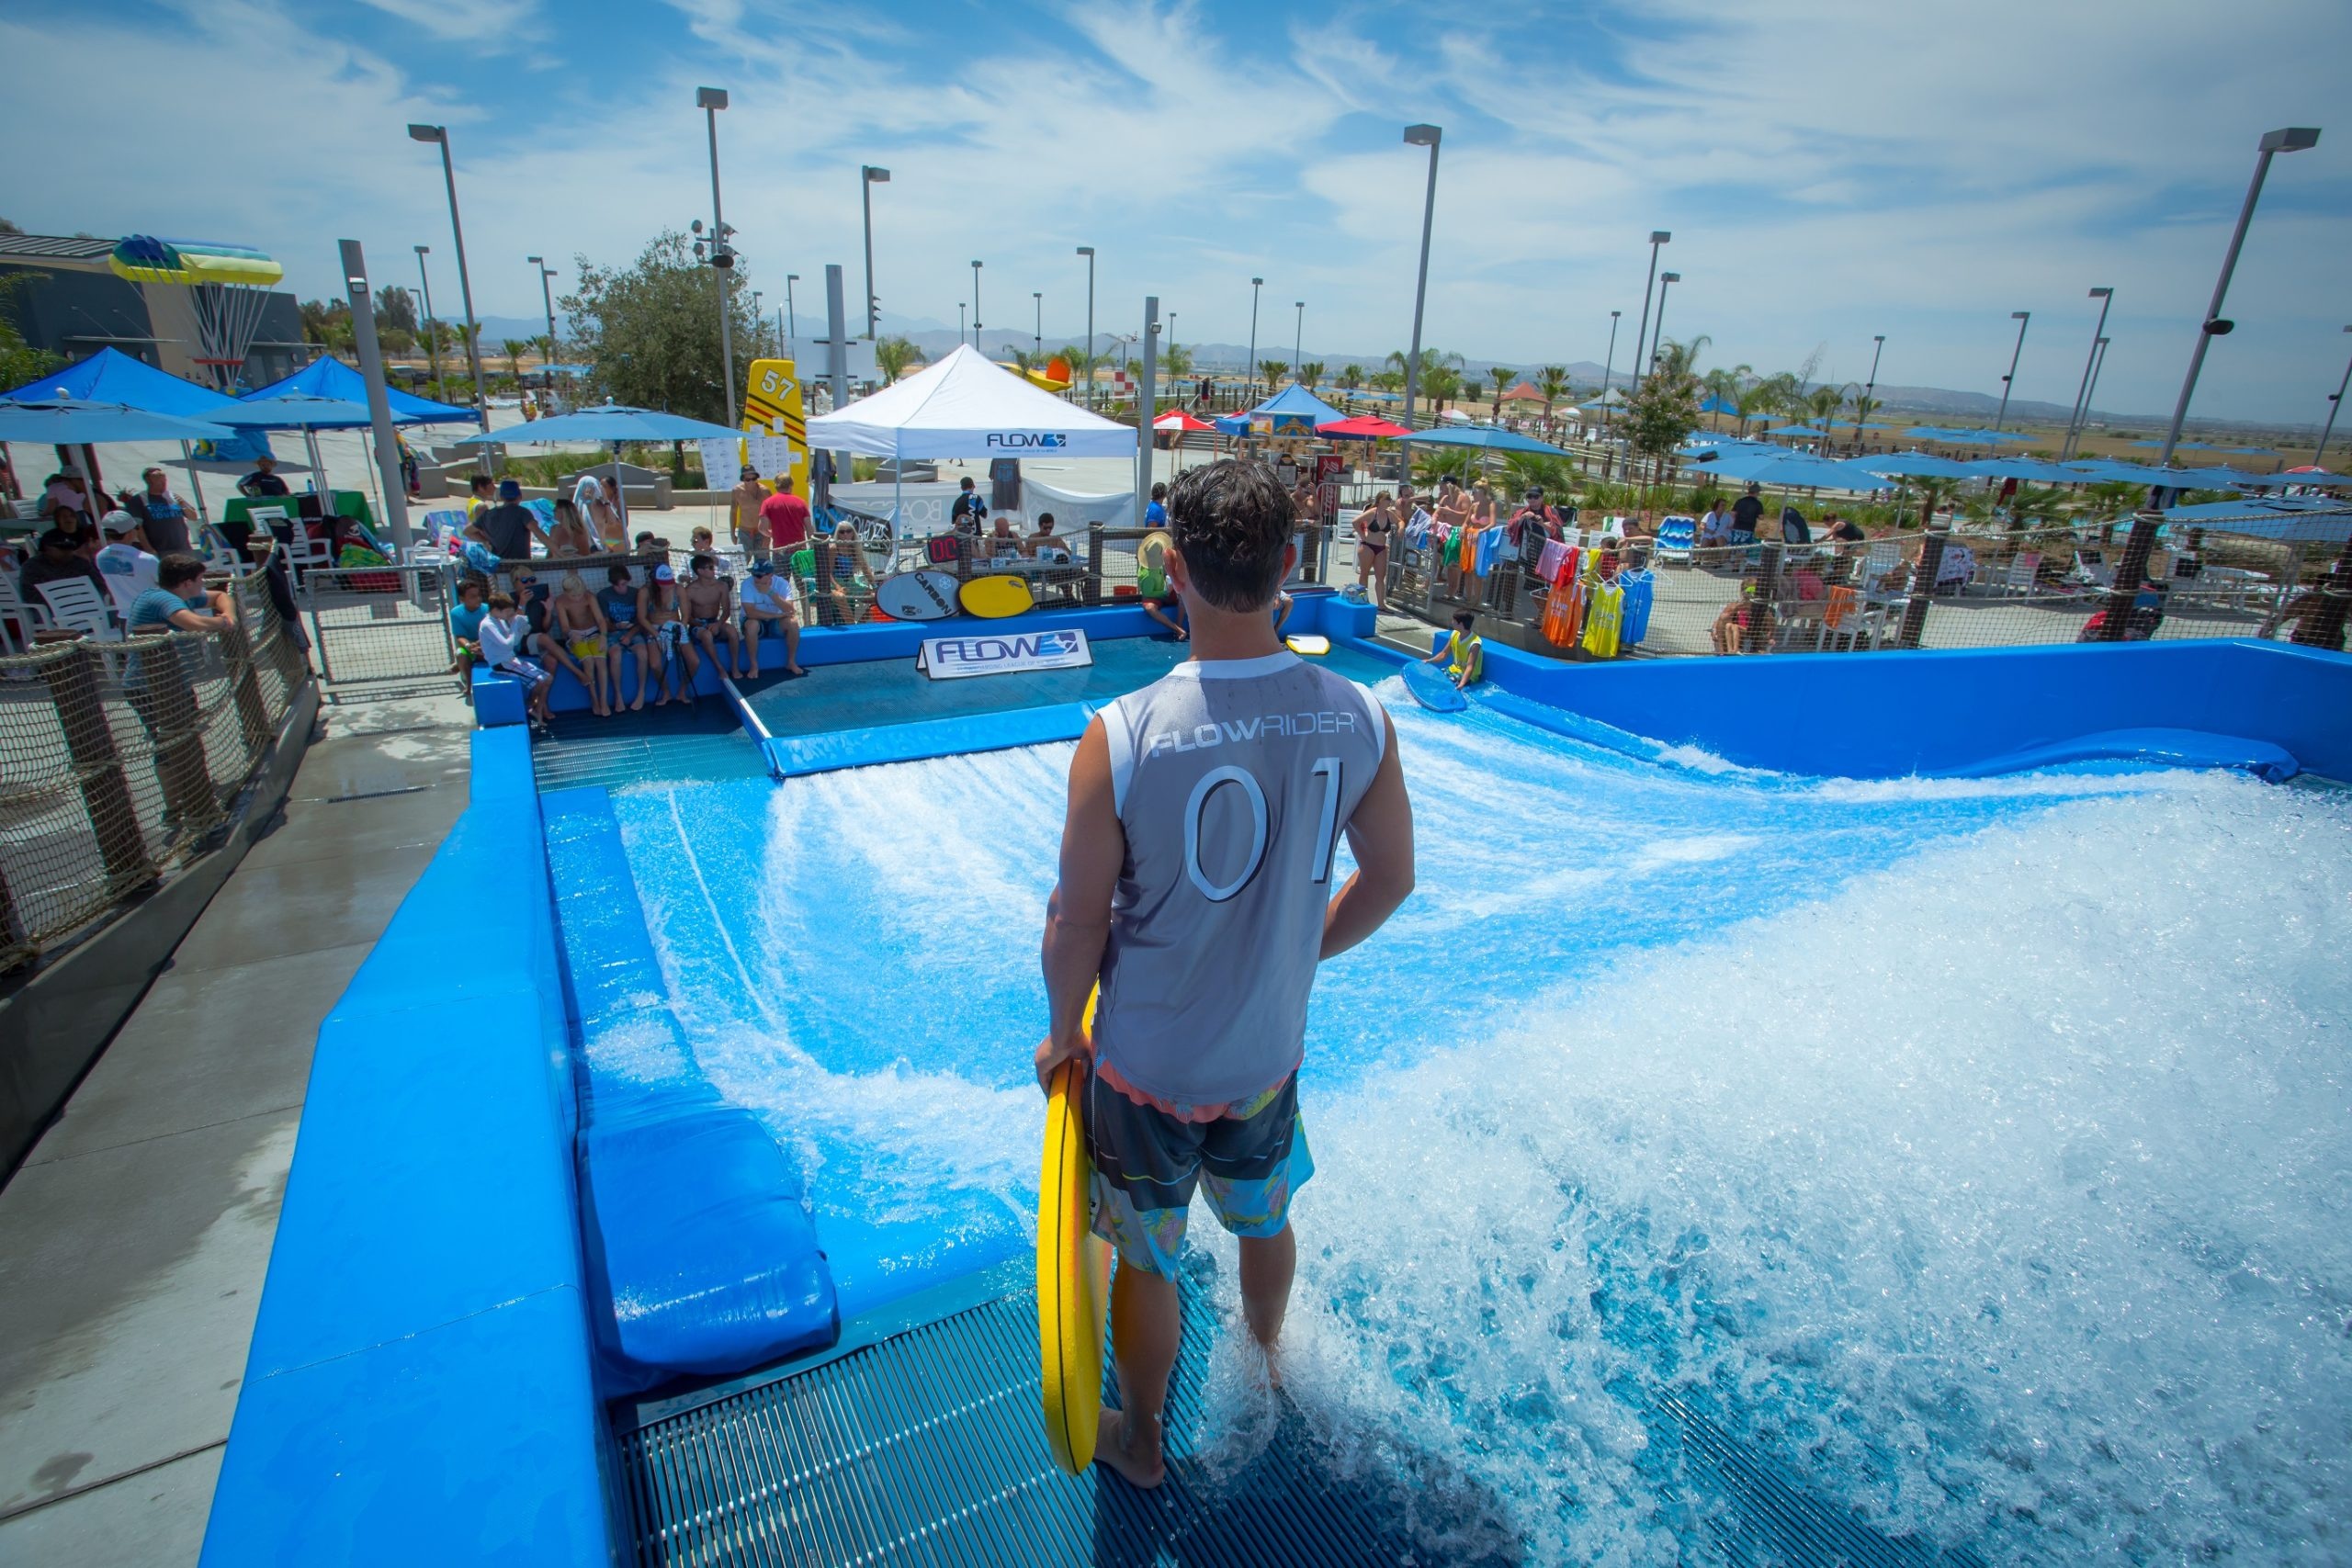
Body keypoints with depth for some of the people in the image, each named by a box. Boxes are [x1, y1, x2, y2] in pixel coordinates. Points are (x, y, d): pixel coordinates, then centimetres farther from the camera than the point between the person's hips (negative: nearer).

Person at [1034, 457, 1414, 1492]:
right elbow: (1390, 880, -2)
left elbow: (1078, 920, -17)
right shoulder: (1358, 719, -15)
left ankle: (1140, 1441, 48)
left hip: (1146, 1066, -3)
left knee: (1146, 1263, 22)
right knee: (1266, 1223, 32)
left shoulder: (1122, 736, -26)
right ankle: (1264, 1359, 62)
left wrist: (1064, 1032, 2)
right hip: (1271, 1056, 4)